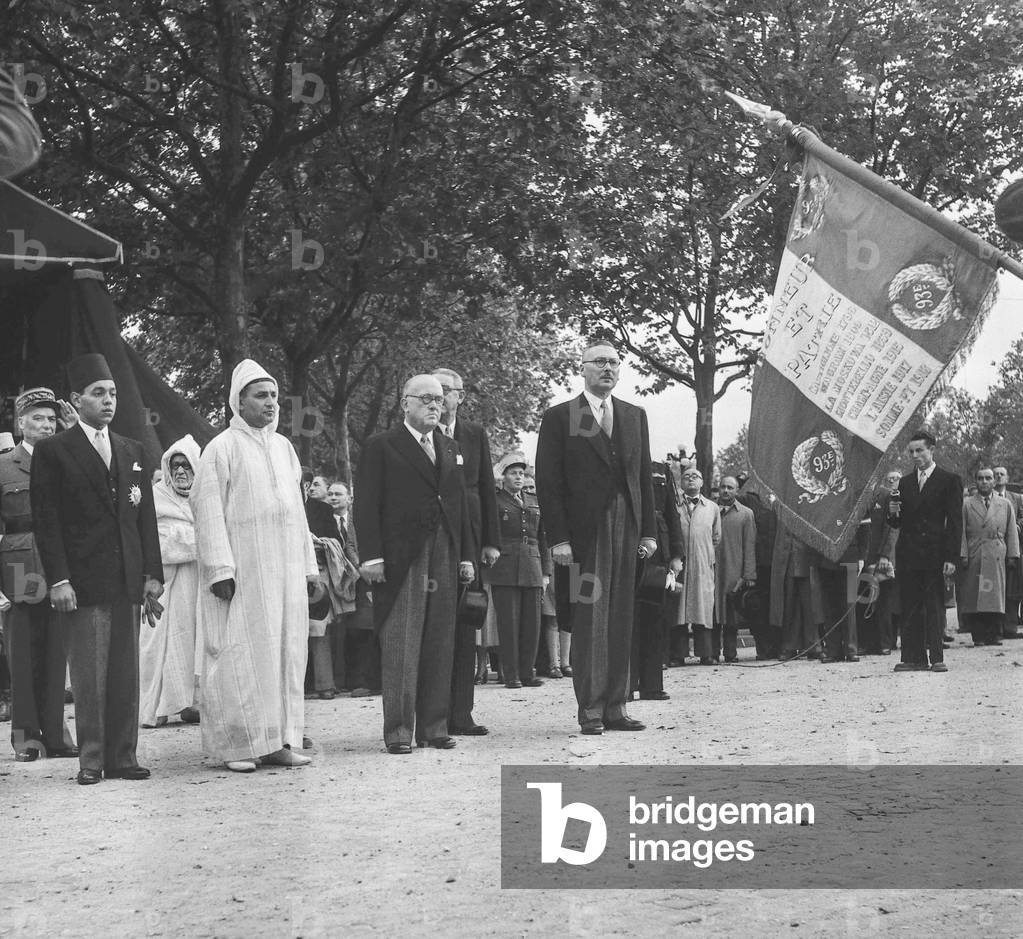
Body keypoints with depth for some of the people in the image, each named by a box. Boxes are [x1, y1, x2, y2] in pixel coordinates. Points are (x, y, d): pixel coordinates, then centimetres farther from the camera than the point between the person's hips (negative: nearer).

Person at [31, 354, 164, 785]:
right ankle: (91, 760, 5)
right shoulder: (53, 451, 2)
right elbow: (46, 520, -4)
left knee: (126, 675, 5)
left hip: (127, 582, 4)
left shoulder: (132, 451, 17)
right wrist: (58, 579, -12)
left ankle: (122, 757, 9)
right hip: (82, 584, -4)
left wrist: (152, 574, 8)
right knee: (89, 677, -2)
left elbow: (146, 518, 16)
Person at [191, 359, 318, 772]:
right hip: (241, 569, -6)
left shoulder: (283, 447, 15)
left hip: (284, 568, 6)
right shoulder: (222, 448, -4)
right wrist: (220, 569, -17)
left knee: (286, 651, 4)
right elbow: (209, 510, -9)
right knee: (240, 653, -5)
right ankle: (236, 745, 0)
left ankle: (279, 740, 9)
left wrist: (309, 564, 13)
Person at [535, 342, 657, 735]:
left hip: (627, 529, 4)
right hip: (584, 531, -4)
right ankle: (590, 708, 0)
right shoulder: (559, 417, 1)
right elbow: (548, 482, -3)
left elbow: (645, 476, 16)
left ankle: (615, 706, 10)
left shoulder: (635, 416, 15)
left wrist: (649, 531, 8)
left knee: (621, 620, 5)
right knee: (590, 619, -4)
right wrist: (557, 537, -10)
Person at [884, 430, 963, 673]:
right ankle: (913, 657, 5)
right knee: (910, 607, 3)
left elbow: (955, 522, -3)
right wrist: (893, 514, -7)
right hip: (908, 554, 4)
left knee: (935, 606, -3)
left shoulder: (949, 481, 1)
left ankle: (937, 657, 0)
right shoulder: (905, 482, 15)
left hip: (934, 554, -4)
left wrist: (951, 558, -11)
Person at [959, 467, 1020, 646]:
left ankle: (994, 635, 2)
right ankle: (978, 636, -3)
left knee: (995, 597, -3)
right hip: (973, 560, -1)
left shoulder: (1005, 505, 15)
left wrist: (1013, 555, 3)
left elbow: (1012, 533, 12)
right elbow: (961, 532, 5)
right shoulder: (966, 505, 11)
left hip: (997, 559, 1)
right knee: (973, 598, -6)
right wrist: (962, 555, -5)